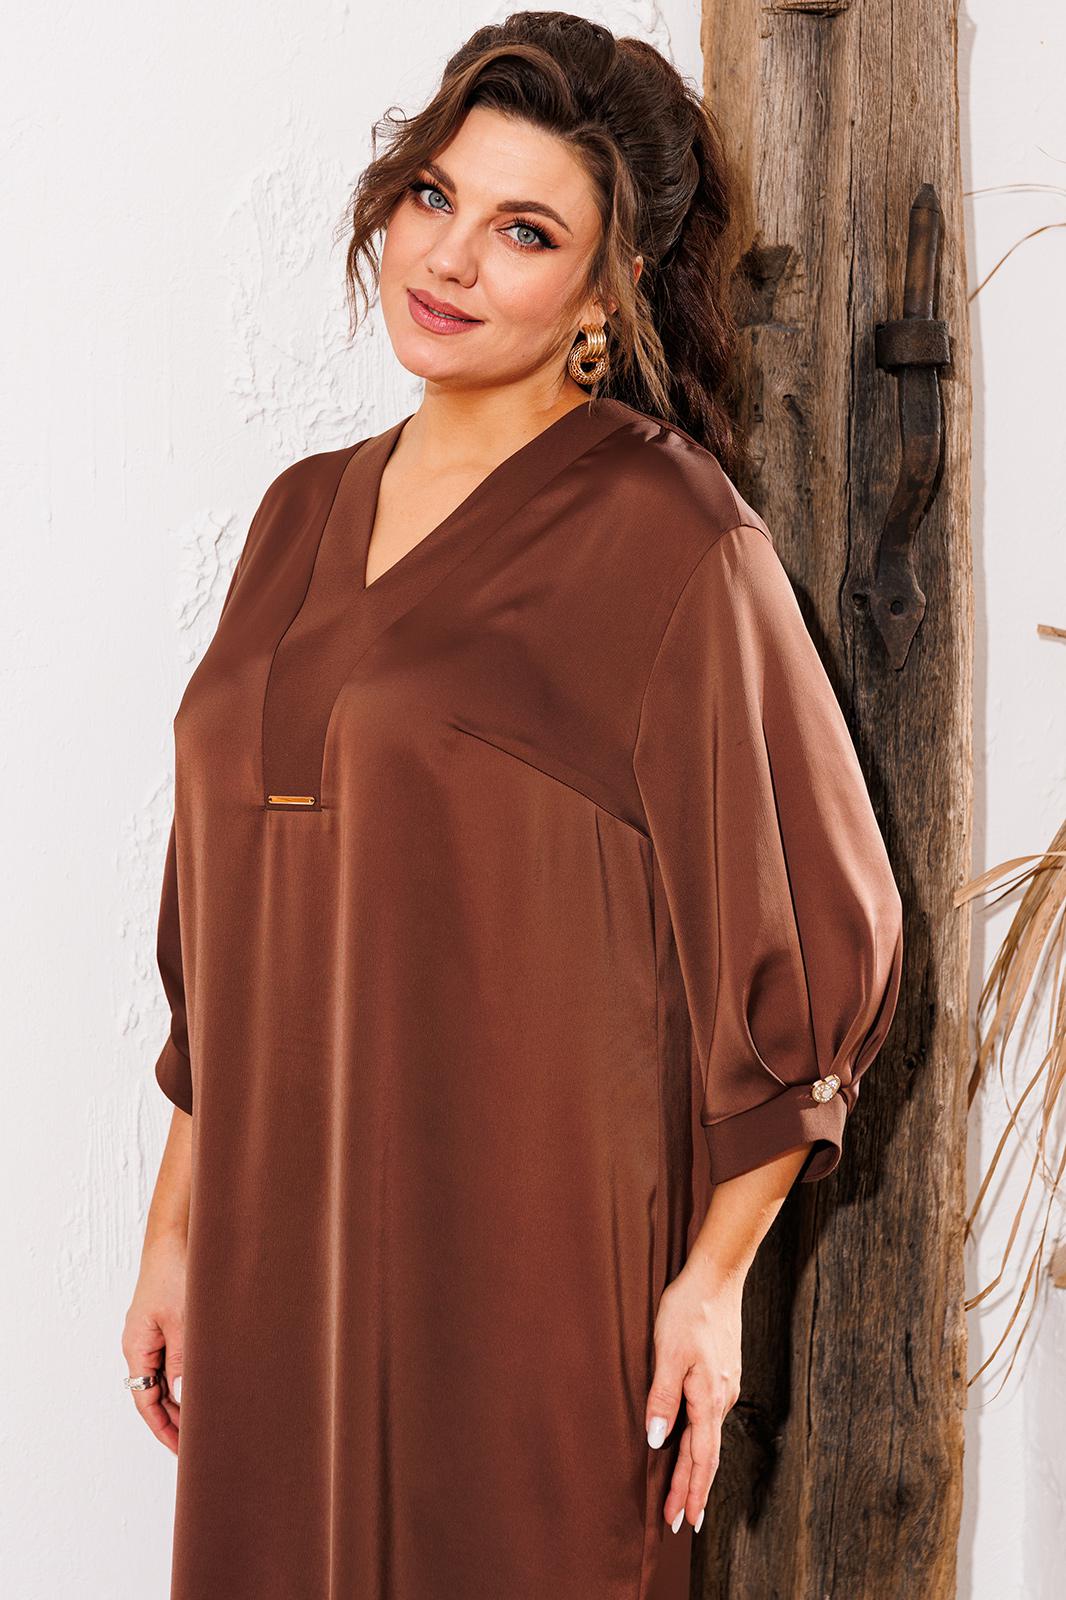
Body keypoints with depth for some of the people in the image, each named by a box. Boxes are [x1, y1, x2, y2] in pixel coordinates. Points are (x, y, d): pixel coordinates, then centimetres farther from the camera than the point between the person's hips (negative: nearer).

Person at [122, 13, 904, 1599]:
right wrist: (177, 1226, 12)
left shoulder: (667, 540, -10)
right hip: (279, 1263, 6)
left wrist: (716, 1273, -6)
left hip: (526, 1271, -6)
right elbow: (223, 935, 14)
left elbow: (809, 930, -7)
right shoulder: (308, 514, 10)